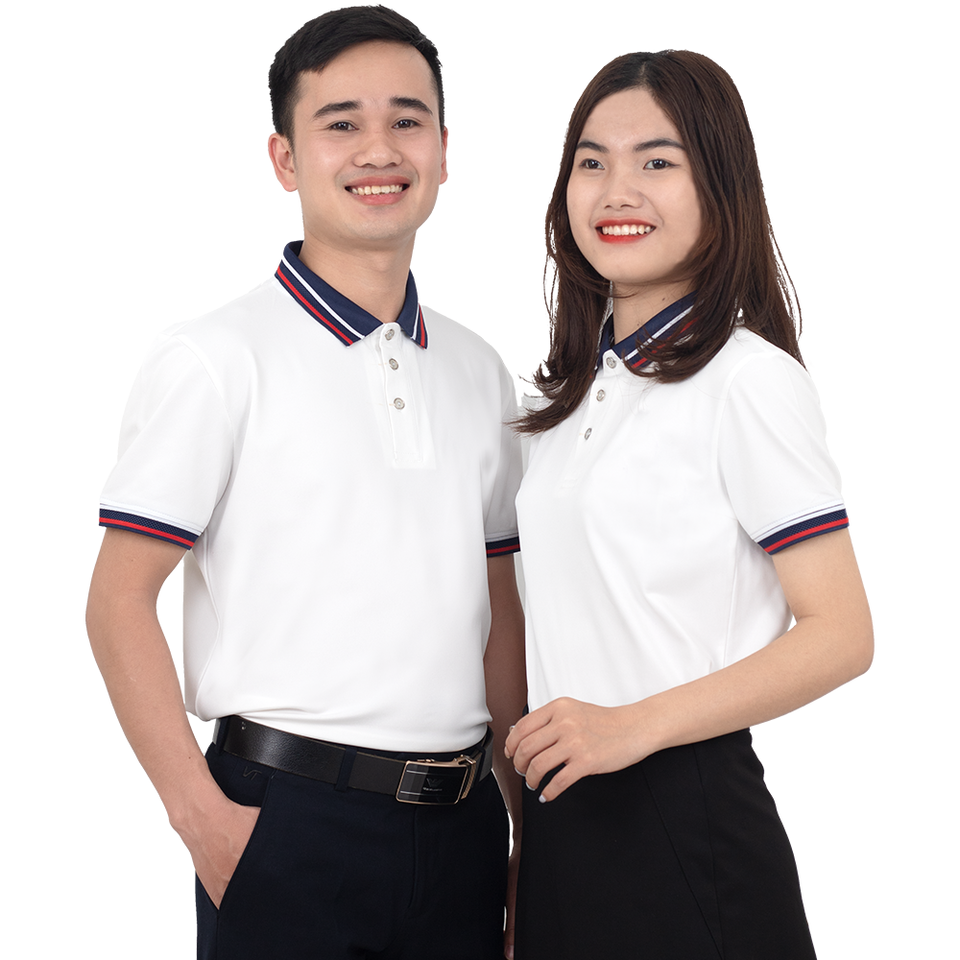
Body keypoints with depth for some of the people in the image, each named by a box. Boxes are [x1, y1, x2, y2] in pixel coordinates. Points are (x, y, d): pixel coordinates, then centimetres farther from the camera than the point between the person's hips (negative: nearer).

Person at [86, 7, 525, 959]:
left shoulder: (478, 372, 10)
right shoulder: (214, 360, -6)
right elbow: (117, 602, -8)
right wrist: (204, 817, -14)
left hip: (461, 821, 5)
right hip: (290, 818, -5)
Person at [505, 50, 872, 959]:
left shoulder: (747, 377, -11)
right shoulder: (582, 383, 11)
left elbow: (839, 635, -15)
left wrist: (632, 725, -20)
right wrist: (533, 759, 7)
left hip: (683, 814, -6)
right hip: (565, 814, 7)